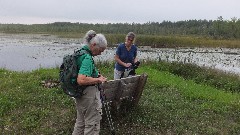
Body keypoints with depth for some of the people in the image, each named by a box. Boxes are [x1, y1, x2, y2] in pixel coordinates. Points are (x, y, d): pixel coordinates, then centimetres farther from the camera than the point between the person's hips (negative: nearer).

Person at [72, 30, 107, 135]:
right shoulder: (87, 58, -23)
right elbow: (81, 80, -34)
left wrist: (95, 75, 12)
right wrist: (98, 80, -20)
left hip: (79, 94, 10)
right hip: (89, 94, -10)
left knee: (80, 121, 24)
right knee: (92, 124, 7)